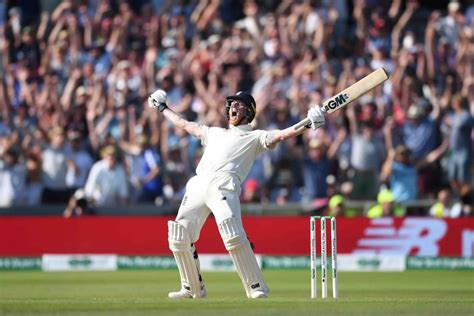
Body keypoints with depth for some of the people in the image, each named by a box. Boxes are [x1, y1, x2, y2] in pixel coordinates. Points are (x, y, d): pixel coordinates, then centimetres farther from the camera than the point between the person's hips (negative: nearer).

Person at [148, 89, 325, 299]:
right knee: (179, 236, 0)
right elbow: (184, 125, 45)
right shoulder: (214, 133, 34)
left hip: (224, 185, -6)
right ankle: (192, 288, 14)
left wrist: (307, 125, -12)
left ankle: (256, 288, -20)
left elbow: (281, 135, 3)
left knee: (233, 235, -24)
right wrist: (162, 108, 52)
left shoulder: (255, 137, 18)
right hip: (198, 185, 6)